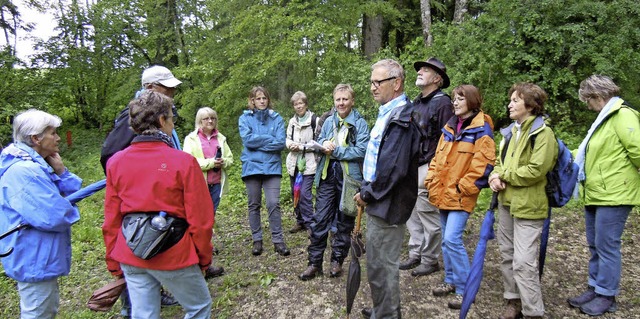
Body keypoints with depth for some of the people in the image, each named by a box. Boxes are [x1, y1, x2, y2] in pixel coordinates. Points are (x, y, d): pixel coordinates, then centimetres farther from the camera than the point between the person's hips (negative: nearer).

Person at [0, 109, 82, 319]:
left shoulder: (36, 165, 7)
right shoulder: (23, 171, -26)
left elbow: (72, 193, 8)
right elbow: (53, 217, -32)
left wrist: (60, 171, -7)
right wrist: (71, 213, -10)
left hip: (41, 257, 11)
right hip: (35, 260, -11)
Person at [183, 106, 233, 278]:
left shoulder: (220, 138, 13)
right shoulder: (191, 139, 0)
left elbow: (230, 158, 16)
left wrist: (223, 162, -7)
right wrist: (211, 162, -16)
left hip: (216, 185, 5)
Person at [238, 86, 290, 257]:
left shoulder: (277, 118, 6)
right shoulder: (245, 118, 5)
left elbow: (281, 142, -7)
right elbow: (247, 140, -11)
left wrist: (257, 142, -9)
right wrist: (270, 138, -9)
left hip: (272, 166, 0)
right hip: (252, 166, 1)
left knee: (274, 203, -6)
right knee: (254, 205, 9)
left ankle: (278, 240, 4)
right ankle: (257, 240, 20)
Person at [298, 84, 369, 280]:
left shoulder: (360, 123, -3)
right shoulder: (328, 122, 10)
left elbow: (362, 151, -13)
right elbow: (319, 143, 16)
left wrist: (336, 151, -13)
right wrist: (324, 144, -8)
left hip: (349, 177, -3)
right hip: (327, 175, 3)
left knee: (345, 221, 9)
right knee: (320, 219, 2)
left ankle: (337, 261, 24)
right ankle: (315, 262, 12)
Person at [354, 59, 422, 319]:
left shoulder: (401, 118, -20)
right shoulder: (388, 112, 13)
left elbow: (392, 168, -26)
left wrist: (367, 194, -14)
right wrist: (367, 191, 11)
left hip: (388, 205, -10)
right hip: (380, 201, 10)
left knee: (382, 266, 3)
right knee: (380, 262, 22)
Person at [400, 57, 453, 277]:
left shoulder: (442, 103, -9)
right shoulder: (416, 103, 17)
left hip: (428, 167, -8)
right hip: (412, 167, 8)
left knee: (428, 215, 1)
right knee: (412, 214, 14)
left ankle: (430, 260, 17)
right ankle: (415, 255, 28)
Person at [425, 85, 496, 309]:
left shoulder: (481, 129, -8)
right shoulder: (450, 126, 14)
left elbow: (483, 163, -15)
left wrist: (463, 187, -16)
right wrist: (431, 179, 8)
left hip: (460, 195, -7)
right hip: (442, 193, 8)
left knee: (452, 239, -12)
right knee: (447, 240, 14)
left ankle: (464, 289, 4)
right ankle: (451, 280, 28)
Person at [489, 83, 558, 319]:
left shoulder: (543, 133, -11)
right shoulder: (511, 131, 14)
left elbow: (536, 170, -20)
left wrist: (504, 175, -11)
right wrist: (495, 176, -2)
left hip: (528, 205, -8)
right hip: (506, 201, 8)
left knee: (523, 262, -7)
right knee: (507, 255, 16)